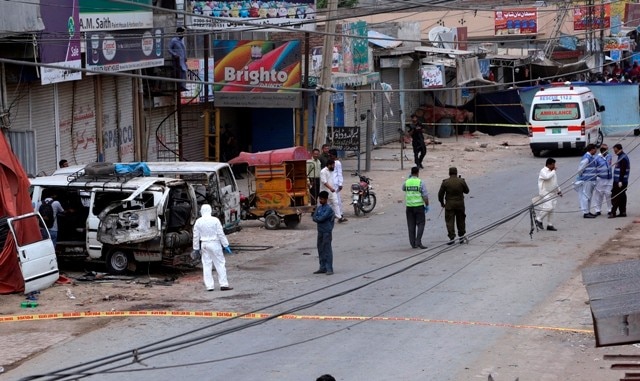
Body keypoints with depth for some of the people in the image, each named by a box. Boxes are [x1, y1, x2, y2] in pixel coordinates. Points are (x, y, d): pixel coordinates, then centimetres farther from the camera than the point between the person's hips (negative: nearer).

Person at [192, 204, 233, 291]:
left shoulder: (198, 222, 0)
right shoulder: (215, 220, -8)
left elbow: (196, 236, 4)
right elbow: (221, 234, -8)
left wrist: (196, 248, 12)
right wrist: (226, 245, -2)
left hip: (204, 245, 3)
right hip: (215, 244, -3)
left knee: (206, 265, 7)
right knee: (220, 264, 2)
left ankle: (209, 286, 5)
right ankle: (224, 285, 0)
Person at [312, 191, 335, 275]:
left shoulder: (328, 209, -12)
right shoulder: (319, 208, 11)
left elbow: (321, 218, -20)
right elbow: (314, 218, 4)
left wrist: (316, 218, -3)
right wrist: (318, 219, -12)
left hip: (327, 231, -8)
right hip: (320, 231, 8)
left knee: (327, 250, -7)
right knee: (320, 250, 11)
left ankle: (329, 269, -6)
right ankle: (322, 268, 19)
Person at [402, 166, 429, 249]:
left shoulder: (407, 182, 1)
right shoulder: (421, 182, -9)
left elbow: (403, 189, 25)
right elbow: (425, 196, -11)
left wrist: (409, 178, 22)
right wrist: (427, 205, 0)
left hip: (409, 206, 4)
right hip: (419, 206, -4)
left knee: (411, 226, 8)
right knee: (420, 224, 1)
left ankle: (413, 243, 8)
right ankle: (418, 241, -12)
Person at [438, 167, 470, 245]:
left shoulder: (445, 182, -8)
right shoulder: (461, 181, -5)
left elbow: (440, 194, -3)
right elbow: (467, 191, 7)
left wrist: (442, 202, 11)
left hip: (449, 204, -2)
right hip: (460, 203, 2)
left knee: (449, 221, 2)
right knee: (460, 220, 15)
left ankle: (452, 238, -5)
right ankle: (461, 236, 21)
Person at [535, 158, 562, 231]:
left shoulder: (552, 171, 16)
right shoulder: (543, 171, -11)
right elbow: (547, 177, -33)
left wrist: (558, 191, 24)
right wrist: (553, 171, -19)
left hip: (553, 193, 9)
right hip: (545, 193, -9)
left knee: (551, 209, 7)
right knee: (548, 207, -18)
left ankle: (550, 225, 11)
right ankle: (538, 220, -1)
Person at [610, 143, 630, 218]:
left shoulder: (623, 158, -15)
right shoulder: (621, 157, 17)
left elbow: (623, 171, -21)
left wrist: (620, 181, -24)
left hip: (620, 181, -10)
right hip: (618, 181, 10)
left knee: (615, 197, -10)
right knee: (622, 197, 10)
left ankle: (613, 212, -12)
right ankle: (623, 212, 12)